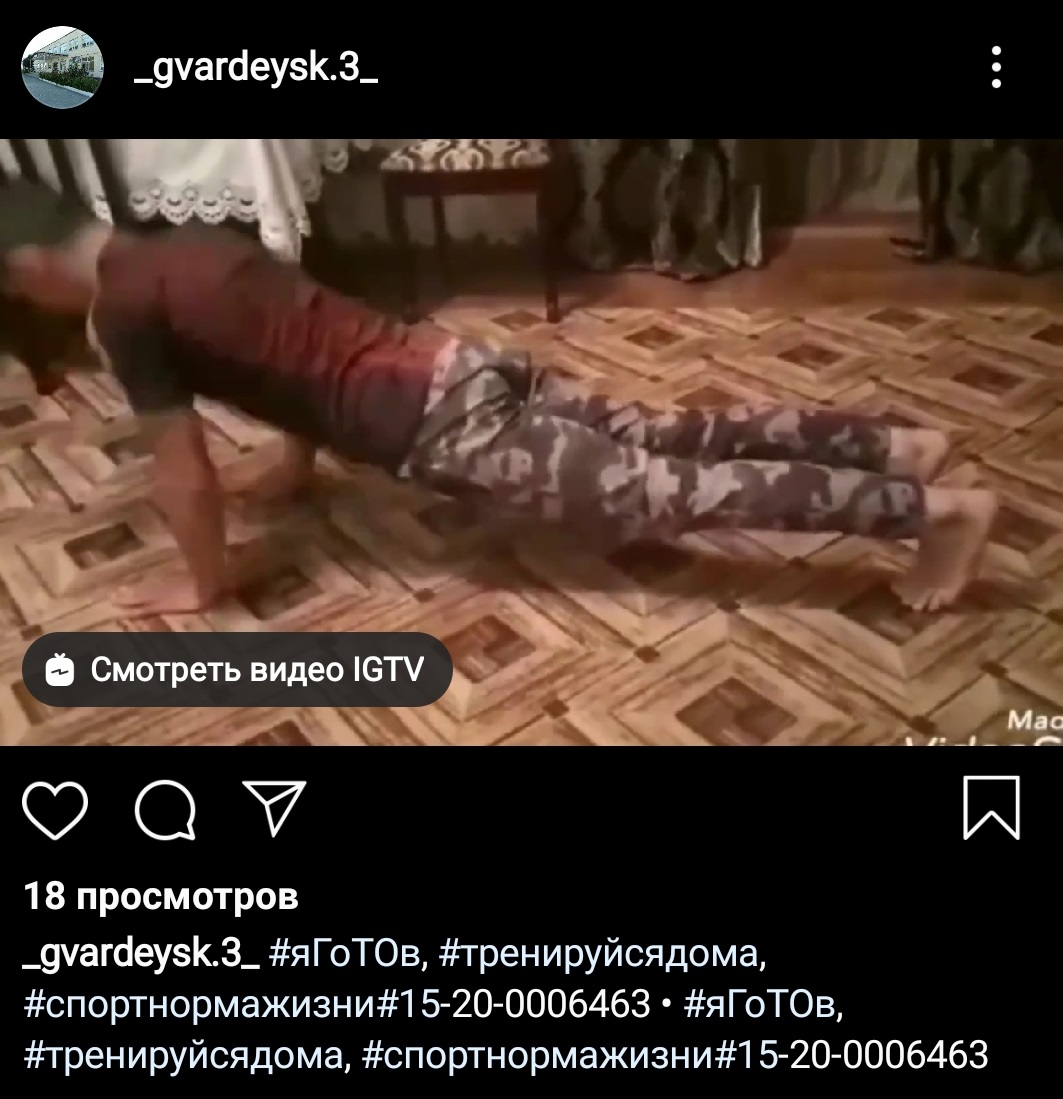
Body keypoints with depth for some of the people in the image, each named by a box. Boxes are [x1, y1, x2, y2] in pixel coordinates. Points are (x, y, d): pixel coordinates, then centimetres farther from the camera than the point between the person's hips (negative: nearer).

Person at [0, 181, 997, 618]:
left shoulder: (120, 311, -7)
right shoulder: (191, 244, 20)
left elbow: (184, 477, -6)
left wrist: (206, 582, 10)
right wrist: (296, 464, 40)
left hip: (443, 434, -8)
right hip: (458, 369, 8)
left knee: (670, 495, -9)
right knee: (668, 434, 13)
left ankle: (937, 507, -5)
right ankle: (896, 446, 19)